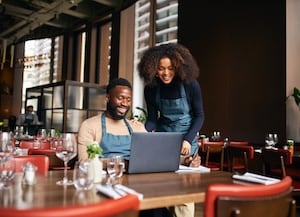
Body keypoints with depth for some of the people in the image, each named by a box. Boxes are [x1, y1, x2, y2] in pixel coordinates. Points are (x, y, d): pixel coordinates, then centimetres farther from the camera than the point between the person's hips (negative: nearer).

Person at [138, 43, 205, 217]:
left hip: (186, 140, -2)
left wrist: (188, 140, -18)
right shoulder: (151, 88, -7)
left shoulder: (190, 85, -14)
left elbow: (199, 116, -7)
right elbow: (152, 119, -3)